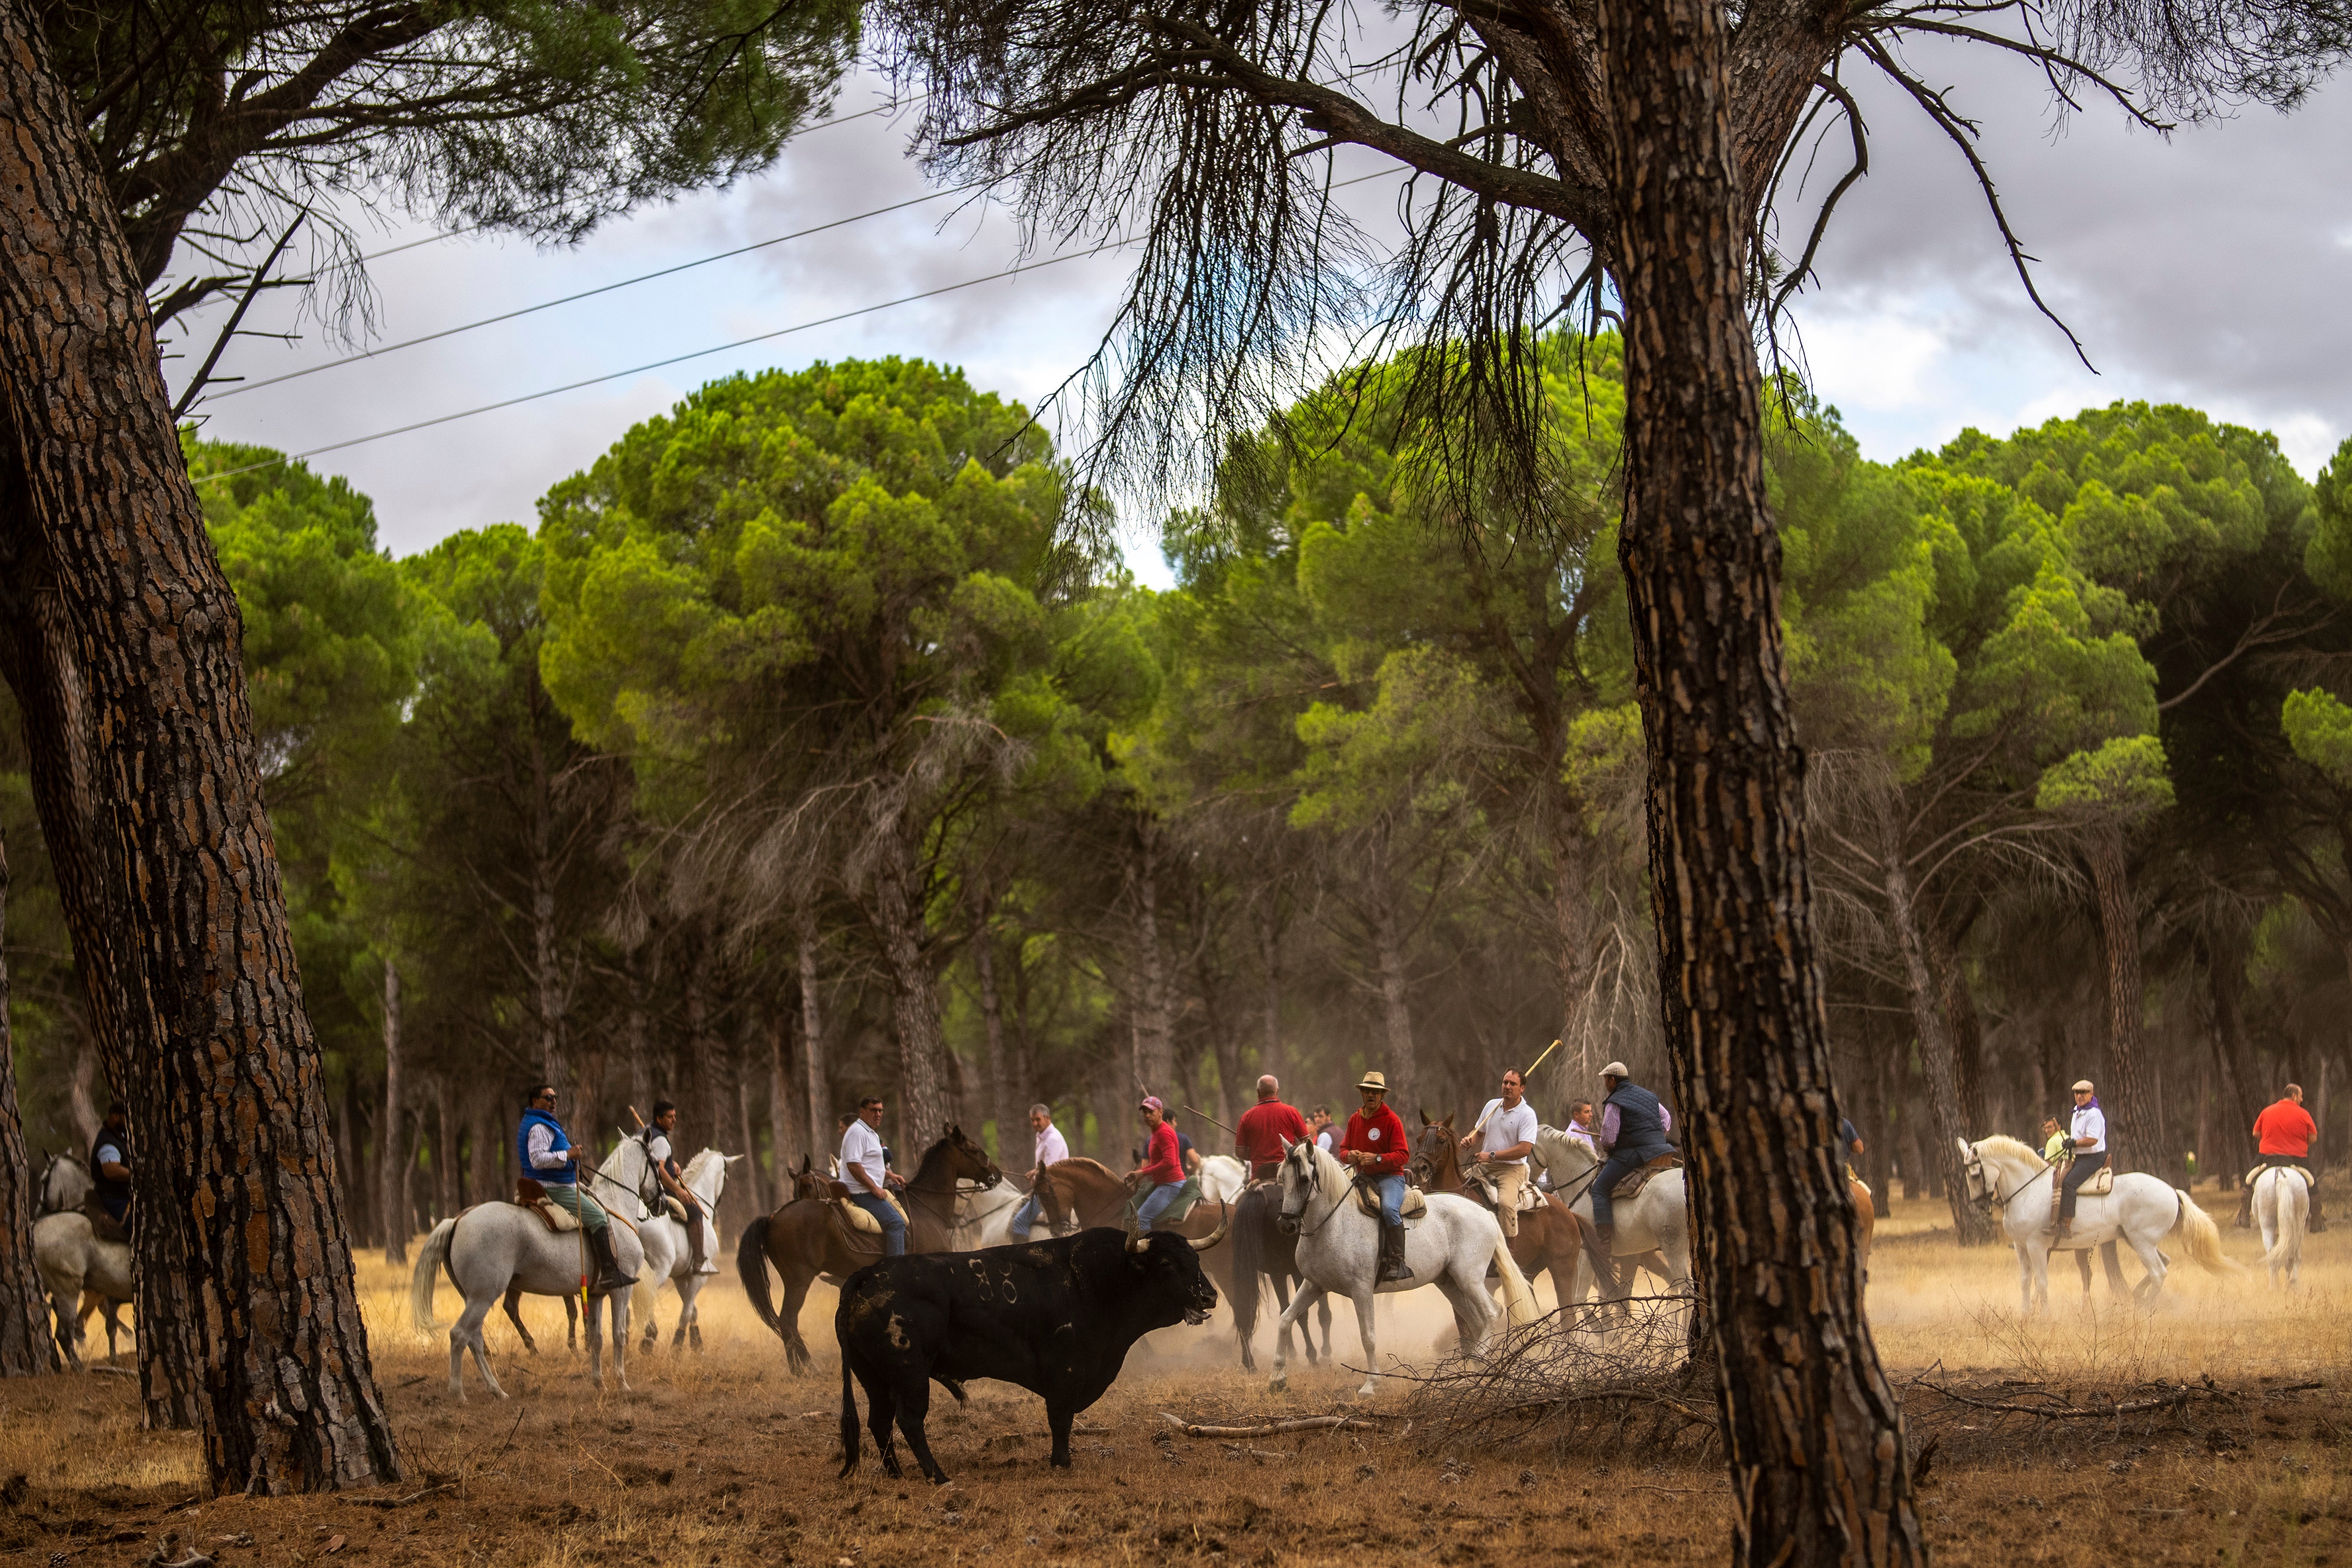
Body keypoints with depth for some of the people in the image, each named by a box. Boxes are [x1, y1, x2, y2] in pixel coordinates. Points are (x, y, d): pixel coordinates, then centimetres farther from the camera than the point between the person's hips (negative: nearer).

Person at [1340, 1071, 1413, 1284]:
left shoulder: (1392, 1120, -5)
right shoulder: (1354, 1120, 12)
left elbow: (1402, 1155, -10)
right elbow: (1343, 1149, 19)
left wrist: (1377, 1159, -26)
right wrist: (1349, 1155, -7)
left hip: (1390, 1177, -6)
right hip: (1363, 1177, 6)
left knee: (1389, 1208, -34)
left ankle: (1397, 1262, -33)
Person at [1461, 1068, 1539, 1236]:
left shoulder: (1527, 1114, -9)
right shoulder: (1492, 1105, 10)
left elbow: (1525, 1149, -18)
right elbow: (1479, 1132, 25)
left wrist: (1492, 1156, -19)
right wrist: (1469, 1140, 0)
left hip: (1512, 1168, -6)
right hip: (1484, 1166, 6)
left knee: (1505, 1203, -31)